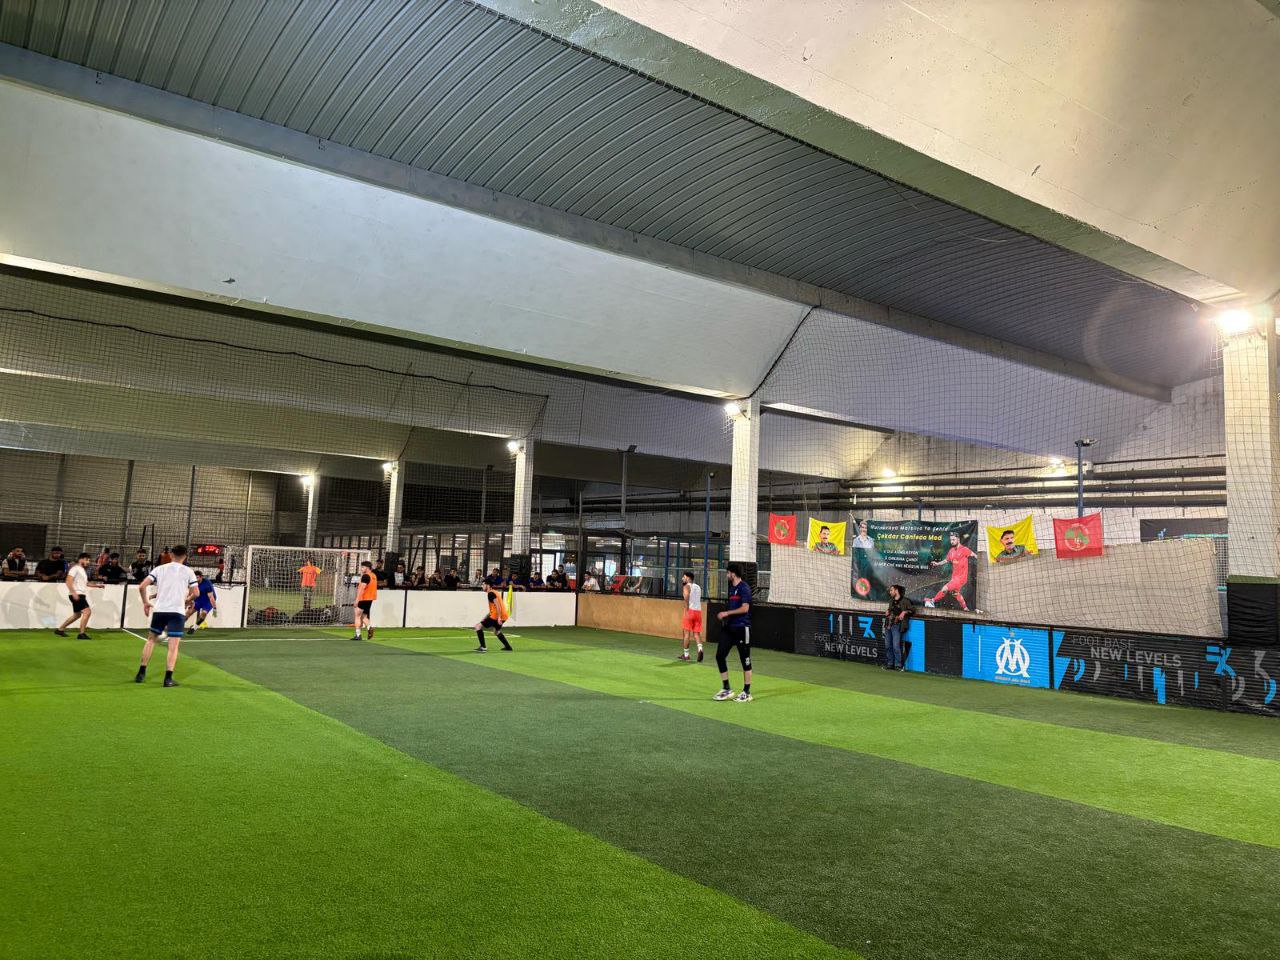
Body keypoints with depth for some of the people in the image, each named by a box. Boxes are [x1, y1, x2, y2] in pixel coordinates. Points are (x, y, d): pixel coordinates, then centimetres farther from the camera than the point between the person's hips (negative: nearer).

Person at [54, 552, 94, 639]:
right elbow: (68, 581, -19)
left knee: (77, 615, 19)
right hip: (77, 594, -10)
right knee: (87, 612, -18)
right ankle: (81, 634, -16)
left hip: (81, 595, 10)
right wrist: (74, 593, -27)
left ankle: (60, 629, 31)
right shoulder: (75, 568, -9)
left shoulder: (83, 570, 19)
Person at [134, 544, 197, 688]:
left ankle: (141, 673, 22)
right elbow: (195, 593, 0)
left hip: (159, 610, 3)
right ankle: (168, 678, -6)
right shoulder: (188, 571, 2)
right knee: (173, 646, -1)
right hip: (177, 611, -3)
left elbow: (142, 586, -1)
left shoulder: (160, 569, 6)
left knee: (151, 639, 21)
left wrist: (146, 602, 13)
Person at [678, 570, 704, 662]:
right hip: (698, 611, 6)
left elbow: (686, 599, -16)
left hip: (690, 610, -6)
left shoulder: (686, 587, -2)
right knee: (696, 633, 7)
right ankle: (700, 648, -18)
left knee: (687, 632, 2)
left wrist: (686, 611, -23)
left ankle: (686, 655, 6)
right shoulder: (698, 587, 18)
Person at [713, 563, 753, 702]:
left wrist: (727, 613, -18)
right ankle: (726, 690, 14)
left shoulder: (744, 588, -11)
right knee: (720, 655, 3)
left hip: (741, 628, -8)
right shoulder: (731, 588, 14)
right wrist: (723, 616, 10)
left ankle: (746, 692, 12)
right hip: (728, 627, 9)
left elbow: (745, 608, -19)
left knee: (745, 659, 1)